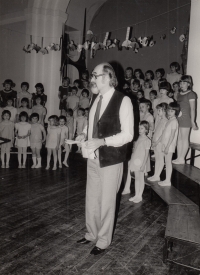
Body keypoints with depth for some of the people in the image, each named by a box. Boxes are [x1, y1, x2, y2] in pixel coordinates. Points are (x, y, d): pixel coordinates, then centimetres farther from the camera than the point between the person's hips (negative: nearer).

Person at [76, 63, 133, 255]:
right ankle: (91, 234, 38)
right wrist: (84, 136, -1)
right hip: (93, 157, 7)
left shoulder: (123, 101, -15)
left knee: (107, 201, 9)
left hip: (111, 159, -6)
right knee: (91, 199, 17)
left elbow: (127, 134, -16)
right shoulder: (95, 99, 7)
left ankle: (103, 240, 28)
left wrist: (102, 141, -26)